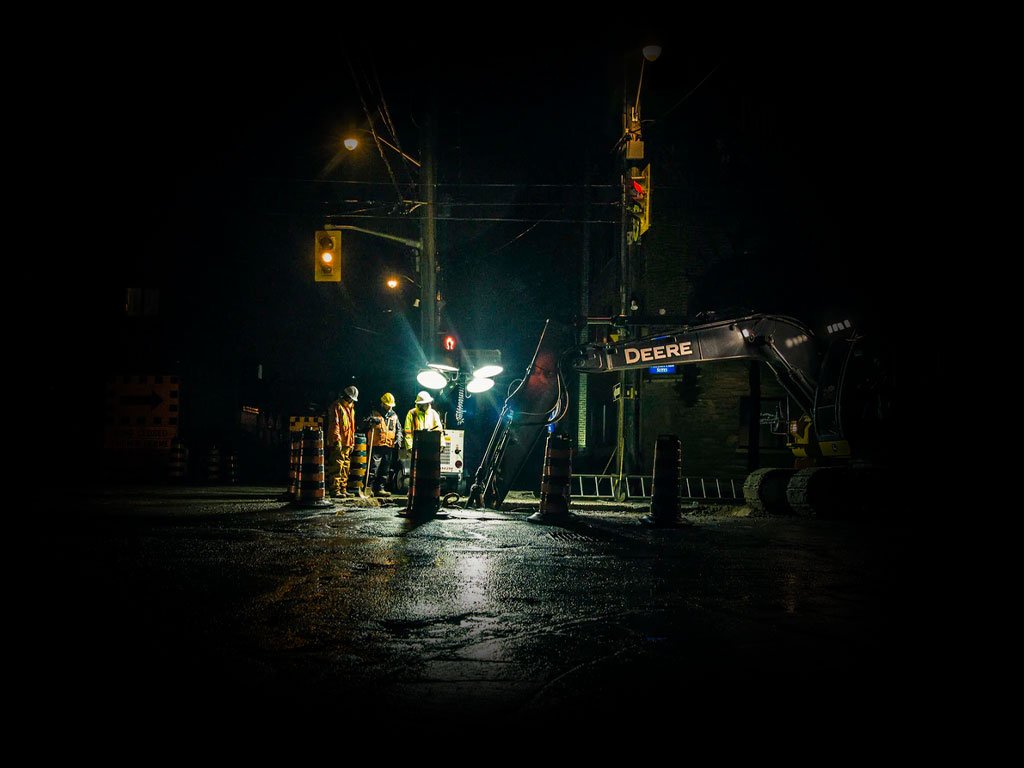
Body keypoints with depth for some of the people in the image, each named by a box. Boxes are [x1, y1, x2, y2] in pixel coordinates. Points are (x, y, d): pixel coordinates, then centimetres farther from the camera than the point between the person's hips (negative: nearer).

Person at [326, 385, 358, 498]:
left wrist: (352, 442, 21)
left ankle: (343, 489, 18)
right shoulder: (336, 406, -7)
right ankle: (335, 490, -12)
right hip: (338, 443, -9)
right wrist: (337, 440, -21)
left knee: (345, 467, 12)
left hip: (347, 443, 9)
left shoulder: (351, 408, 21)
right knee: (337, 467, -11)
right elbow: (334, 424, -15)